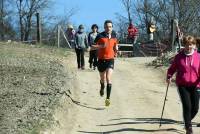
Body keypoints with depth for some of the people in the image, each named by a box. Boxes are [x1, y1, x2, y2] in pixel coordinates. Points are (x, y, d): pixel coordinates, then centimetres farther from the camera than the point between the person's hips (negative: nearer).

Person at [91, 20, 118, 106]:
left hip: (110, 59, 0)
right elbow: (92, 47, -7)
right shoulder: (100, 36, -6)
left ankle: (108, 98, -18)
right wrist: (101, 46, -23)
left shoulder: (114, 36, 4)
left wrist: (116, 50, 3)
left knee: (108, 78, -15)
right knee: (102, 79, 15)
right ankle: (102, 88, 50)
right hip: (101, 60, 0)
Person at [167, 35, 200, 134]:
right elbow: (173, 68, 10)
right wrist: (169, 76, -4)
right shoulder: (179, 56, 1)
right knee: (187, 106, -11)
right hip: (182, 85, -1)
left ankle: (188, 121, 35)